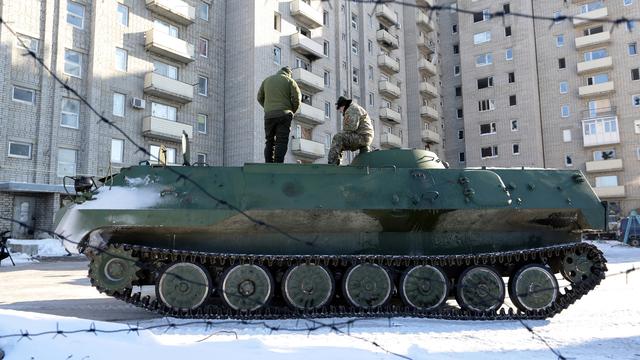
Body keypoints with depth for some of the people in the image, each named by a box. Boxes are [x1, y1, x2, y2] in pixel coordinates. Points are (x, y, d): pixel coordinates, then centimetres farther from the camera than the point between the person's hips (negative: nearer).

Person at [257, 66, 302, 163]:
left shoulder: (267, 80, 17)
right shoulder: (289, 81, 6)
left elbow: (260, 98, 17)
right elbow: (297, 98, -2)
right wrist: (292, 111, 11)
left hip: (269, 115, 3)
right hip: (284, 114, -3)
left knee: (269, 141, 8)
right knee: (281, 141, -6)